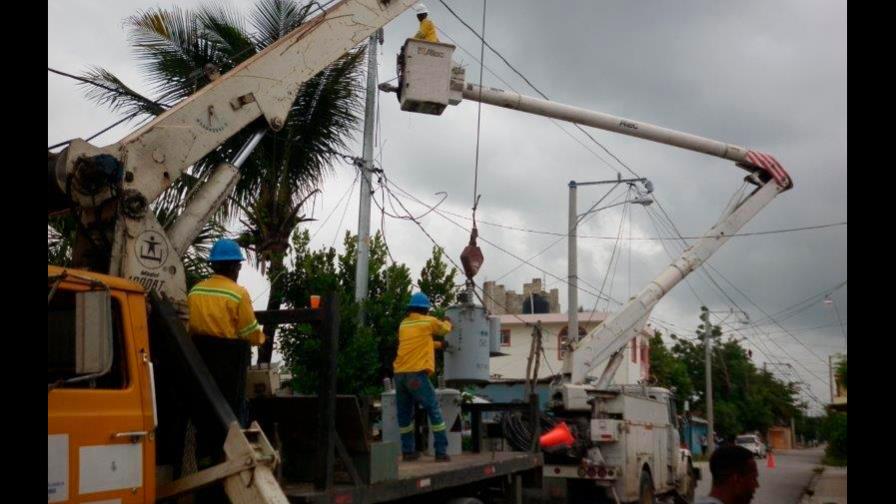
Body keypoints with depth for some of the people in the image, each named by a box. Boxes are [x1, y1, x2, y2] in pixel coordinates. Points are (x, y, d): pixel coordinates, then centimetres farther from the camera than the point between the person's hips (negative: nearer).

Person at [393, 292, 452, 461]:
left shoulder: (404, 324, 19)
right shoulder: (429, 321, 3)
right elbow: (445, 329, 23)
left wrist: (439, 345, 43)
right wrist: (448, 322, 45)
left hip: (400, 374, 6)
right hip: (416, 373, -6)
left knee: (405, 413, 14)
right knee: (434, 410, 2)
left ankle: (408, 451, 17)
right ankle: (441, 452, -1)